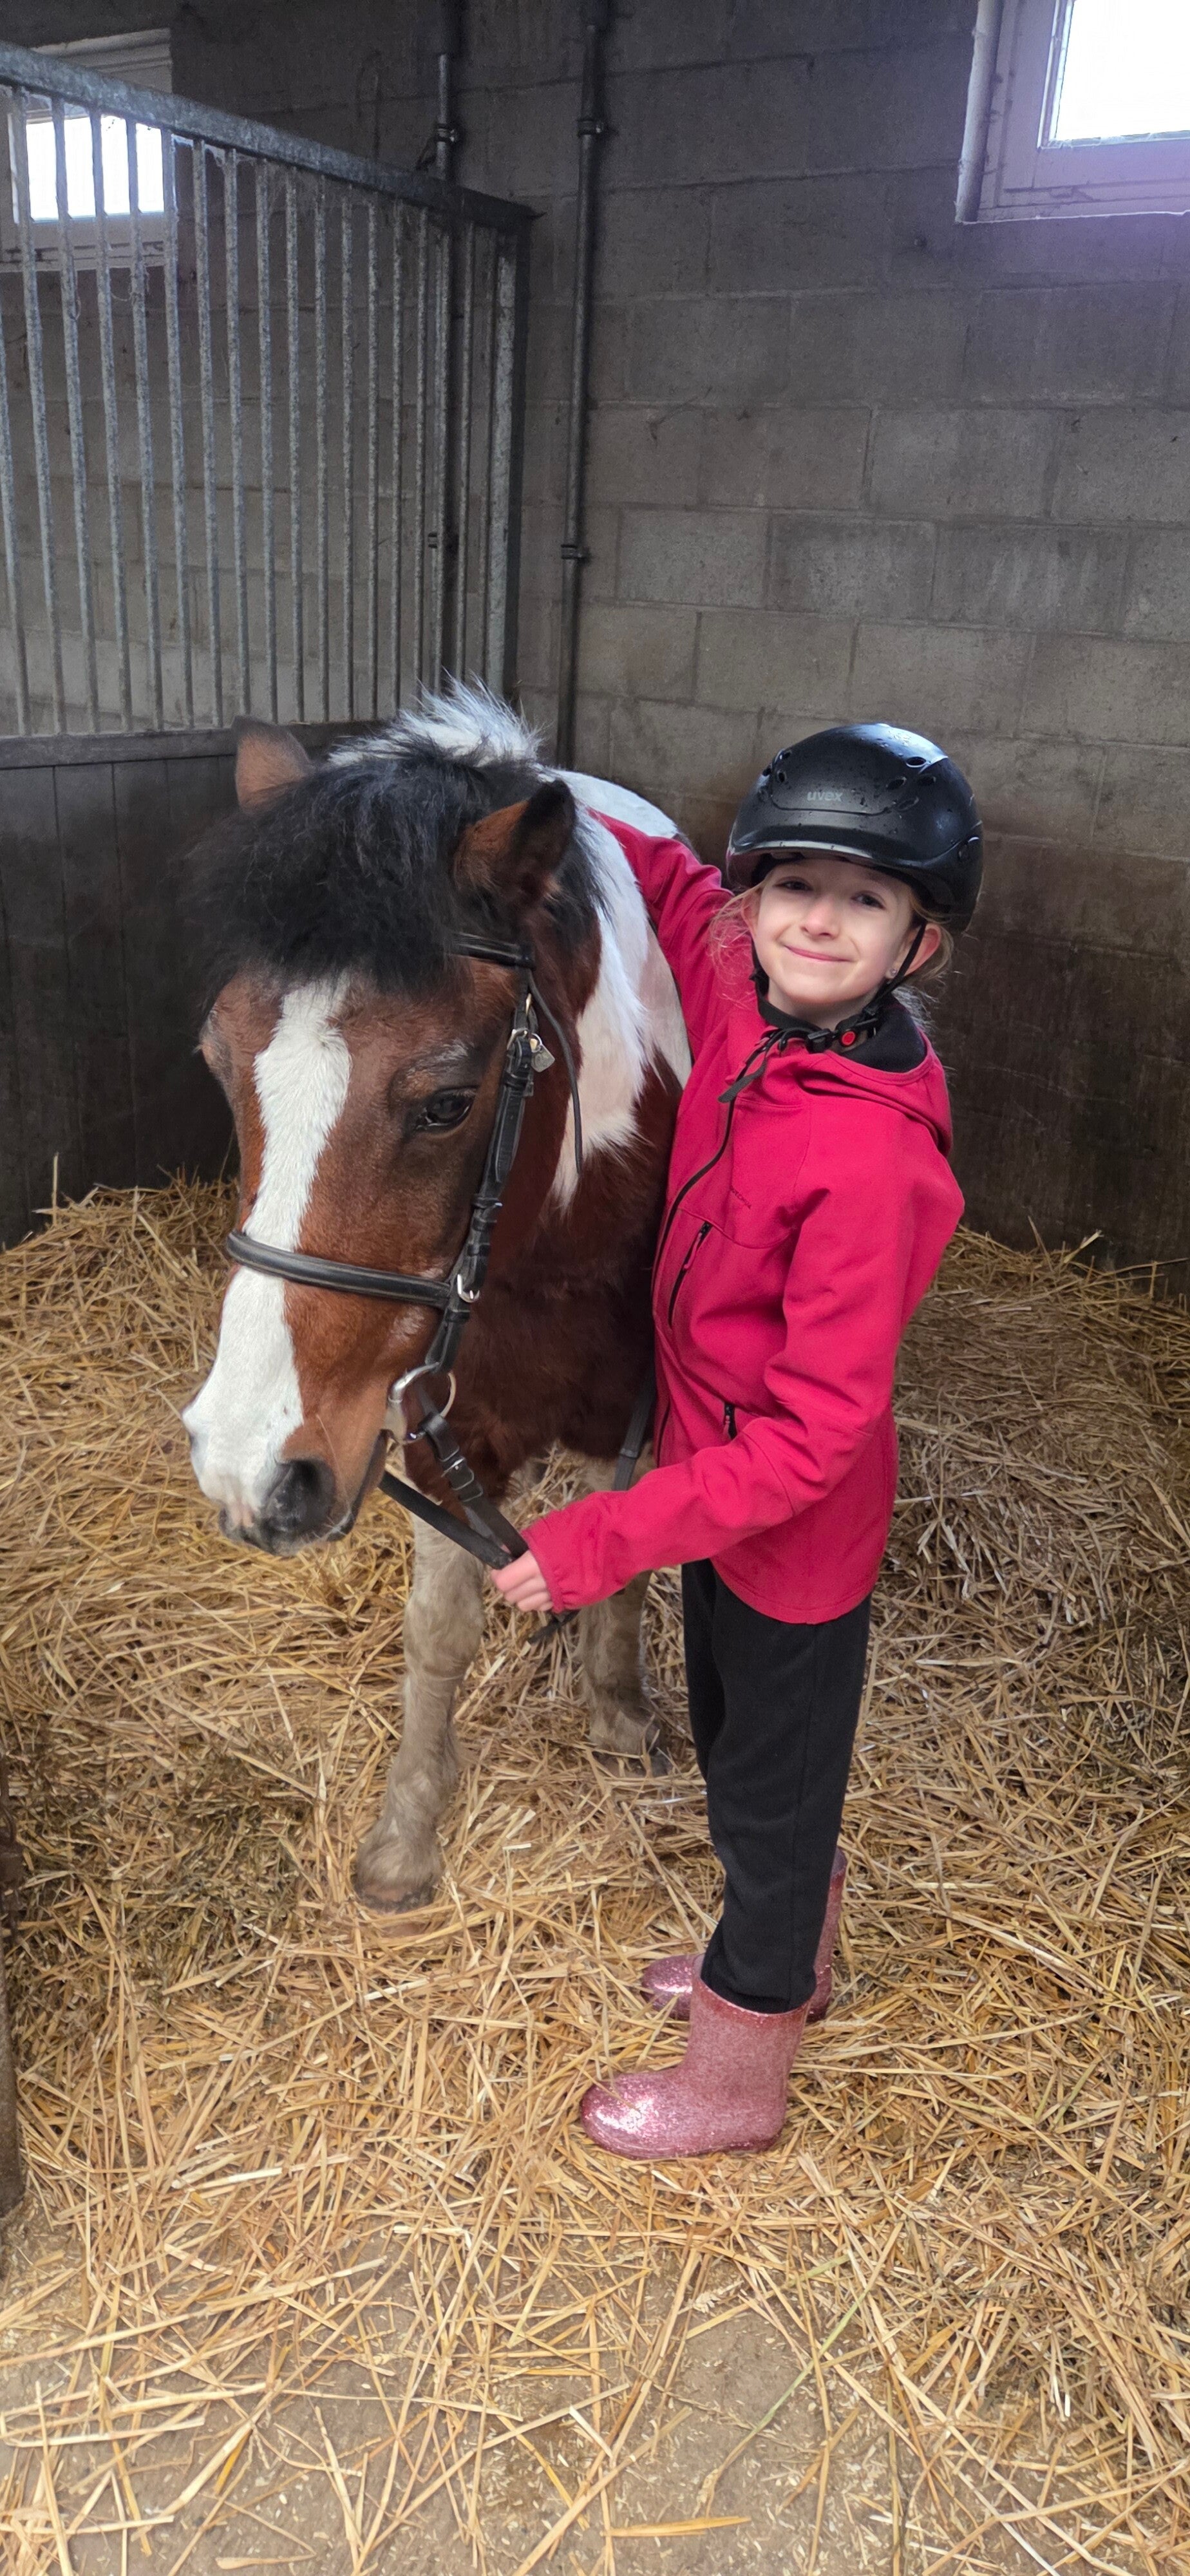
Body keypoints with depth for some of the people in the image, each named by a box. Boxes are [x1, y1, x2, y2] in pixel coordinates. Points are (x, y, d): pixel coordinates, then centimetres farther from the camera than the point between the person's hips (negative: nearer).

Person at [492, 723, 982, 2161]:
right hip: (727, 1484, 8)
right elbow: (668, 879, 10)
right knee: (741, 1751, 28)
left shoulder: (874, 1154, -32)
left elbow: (814, 1435, -29)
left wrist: (604, 1541, -27)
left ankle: (738, 2083, 42)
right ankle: (789, 1963, 57)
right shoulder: (746, 1014, -10)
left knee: (767, 1792, 15)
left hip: (794, 1535, -8)